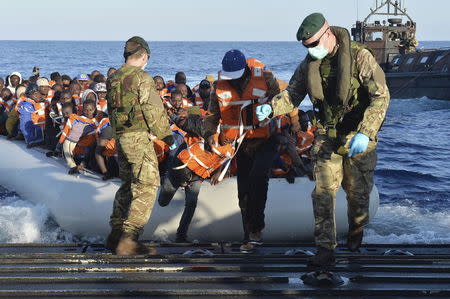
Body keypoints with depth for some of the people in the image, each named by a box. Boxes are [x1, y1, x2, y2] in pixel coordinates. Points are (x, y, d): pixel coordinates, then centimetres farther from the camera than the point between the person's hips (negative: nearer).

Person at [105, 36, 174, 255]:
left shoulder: (113, 79, 13)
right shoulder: (142, 77, -10)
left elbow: (112, 110, 16)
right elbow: (154, 111, -11)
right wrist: (166, 135, 0)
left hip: (120, 136, 8)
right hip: (139, 136, -8)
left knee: (128, 184, 19)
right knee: (147, 185, -6)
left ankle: (115, 235, 23)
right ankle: (128, 239, -12)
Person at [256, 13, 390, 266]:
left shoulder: (360, 57, -18)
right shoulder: (309, 64, -1)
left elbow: (381, 96, -21)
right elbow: (292, 95, 5)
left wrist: (365, 133, -31)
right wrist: (271, 108, -17)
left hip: (359, 136, -3)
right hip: (327, 136, 3)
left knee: (358, 191, 11)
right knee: (323, 192, -6)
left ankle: (357, 231, 40)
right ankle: (326, 249, -2)